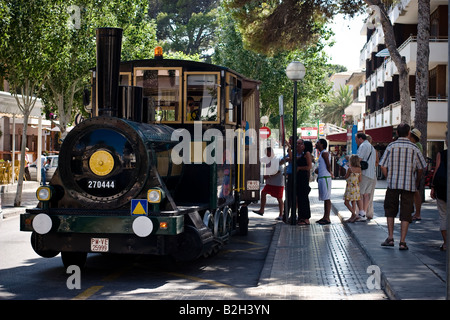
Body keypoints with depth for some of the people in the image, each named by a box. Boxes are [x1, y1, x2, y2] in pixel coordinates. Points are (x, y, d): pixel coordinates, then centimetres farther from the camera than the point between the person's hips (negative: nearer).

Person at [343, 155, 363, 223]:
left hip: (350, 188, -7)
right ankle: (353, 217, 15)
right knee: (353, 202, 12)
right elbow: (360, 180, 4)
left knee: (346, 202, -2)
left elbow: (346, 177, -2)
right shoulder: (359, 169, 2)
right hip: (357, 188, 7)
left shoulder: (350, 169, -14)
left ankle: (354, 215, -13)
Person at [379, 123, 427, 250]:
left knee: (390, 210, 16)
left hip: (393, 184, 1)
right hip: (409, 185, -1)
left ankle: (390, 238, 11)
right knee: (406, 213, 4)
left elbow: (383, 166, -2)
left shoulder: (391, 146, -1)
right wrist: (416, 182, 17)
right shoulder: (414, 148, -1)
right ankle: (402, 242, 1)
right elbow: (420, 168, 3)